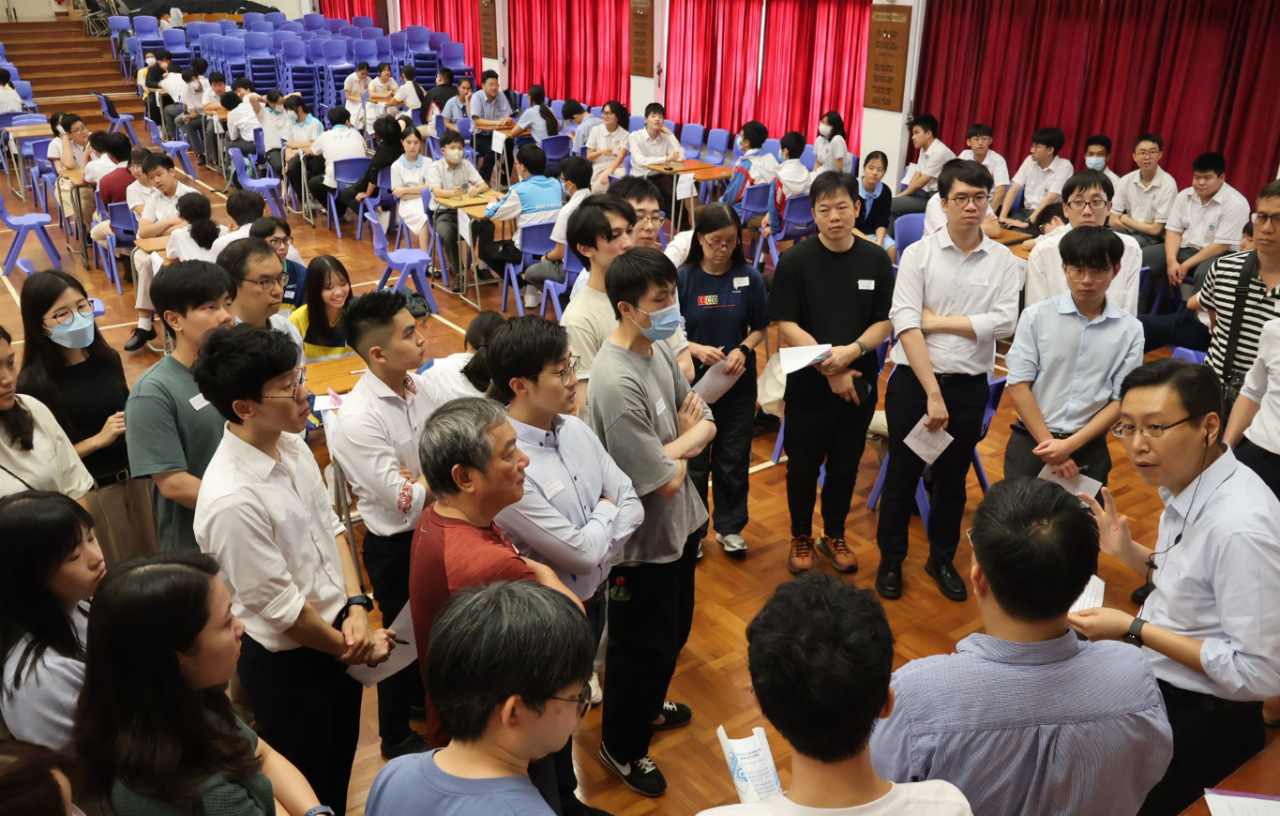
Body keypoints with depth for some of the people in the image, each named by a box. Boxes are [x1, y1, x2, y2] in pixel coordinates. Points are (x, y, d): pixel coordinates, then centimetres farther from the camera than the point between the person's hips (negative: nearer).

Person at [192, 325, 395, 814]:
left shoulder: (292, 445, -7)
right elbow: (281, 607, -23)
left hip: (336, 636, 7)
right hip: (287, 663, -7)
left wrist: (356, 607, -8)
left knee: (341, 763, 27)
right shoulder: (231, 500, -31)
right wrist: (355, 648, -10)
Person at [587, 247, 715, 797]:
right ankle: (622, 747, 36)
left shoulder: (658, 348, -3)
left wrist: (676, 444, -18)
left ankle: (648, 707, 54)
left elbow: (705, 424, 3)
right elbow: (666, 481, -28)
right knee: (642, 646, 12)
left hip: (680, 523, 8)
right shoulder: (617, 382, -31)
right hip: (645, 540, -8)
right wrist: (687, 444, -8)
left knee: (673, 631, 27)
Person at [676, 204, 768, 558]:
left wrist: (744, 350, -17)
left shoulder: (750, 277, -6)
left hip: (739, 383, 1)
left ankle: (730, 526, 31)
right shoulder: (683, 277, -10)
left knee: (734, 459, 12)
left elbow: (760, 328, 2)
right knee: (693, 459, 11)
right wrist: (696, 349, -24)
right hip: (693, 382, -1)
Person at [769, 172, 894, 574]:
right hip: (808, 384, -2)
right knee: (803, 467, 11)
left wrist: (852, 351, -19)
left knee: (845, 466, 15)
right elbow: (786, 325, -12)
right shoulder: (795, 260, -10)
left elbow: (885, 321, 0)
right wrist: (829, 368, -17)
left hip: (859, 382, 2)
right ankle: (801, 537, 32)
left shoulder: (876, 260, -2)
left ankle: (835, 536, 36)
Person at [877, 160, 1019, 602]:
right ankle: (891, 560, 30)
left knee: (952, 481, 17)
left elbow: (1004, 322, -11)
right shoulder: (918, 253, -6)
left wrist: (938, 321, -13)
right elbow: (905, 325, -14)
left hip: (969, 386, 2)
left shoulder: (1002, 260, 0)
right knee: (901, 478, 10)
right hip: (913, 381, -2)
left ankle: (942, 559, 37)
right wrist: (932, 393, -18)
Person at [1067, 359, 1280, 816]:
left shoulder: (1239, 526, -29)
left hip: (1203, 717, -8)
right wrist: (1128, 551, -3)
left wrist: (1136, 631, -22)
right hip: (1155, 674, 8)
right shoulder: (1186, 483, -2)